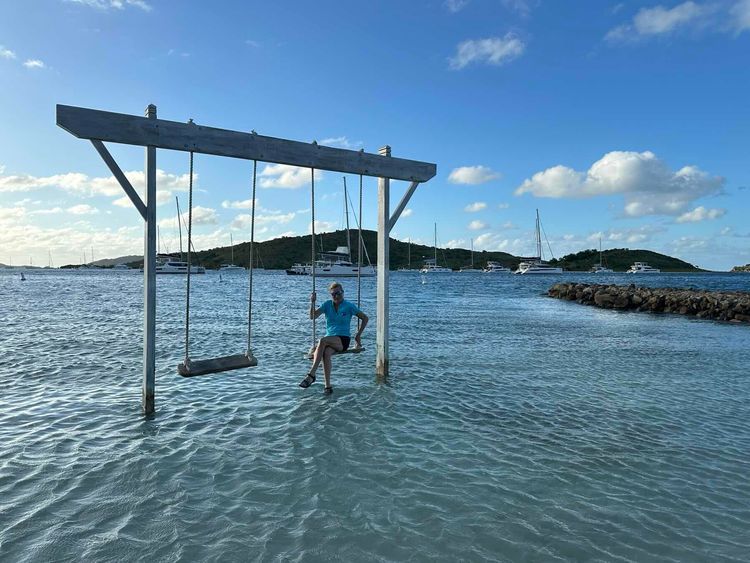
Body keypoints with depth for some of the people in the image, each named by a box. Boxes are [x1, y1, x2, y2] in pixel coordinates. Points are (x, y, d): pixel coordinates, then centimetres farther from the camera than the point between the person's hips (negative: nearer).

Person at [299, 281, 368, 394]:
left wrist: (358, 335, 2)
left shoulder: (349, 306, 1)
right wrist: (312, 302, -14)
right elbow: (313, 316, -1)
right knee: (326, 353, -33)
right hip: (329, 339, 3)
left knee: (322, 341, -33)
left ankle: (311, 375, -36)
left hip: (343, 340, -3)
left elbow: (365, 318, 8)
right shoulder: (327, 304, 10)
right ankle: (328, 385, -34)